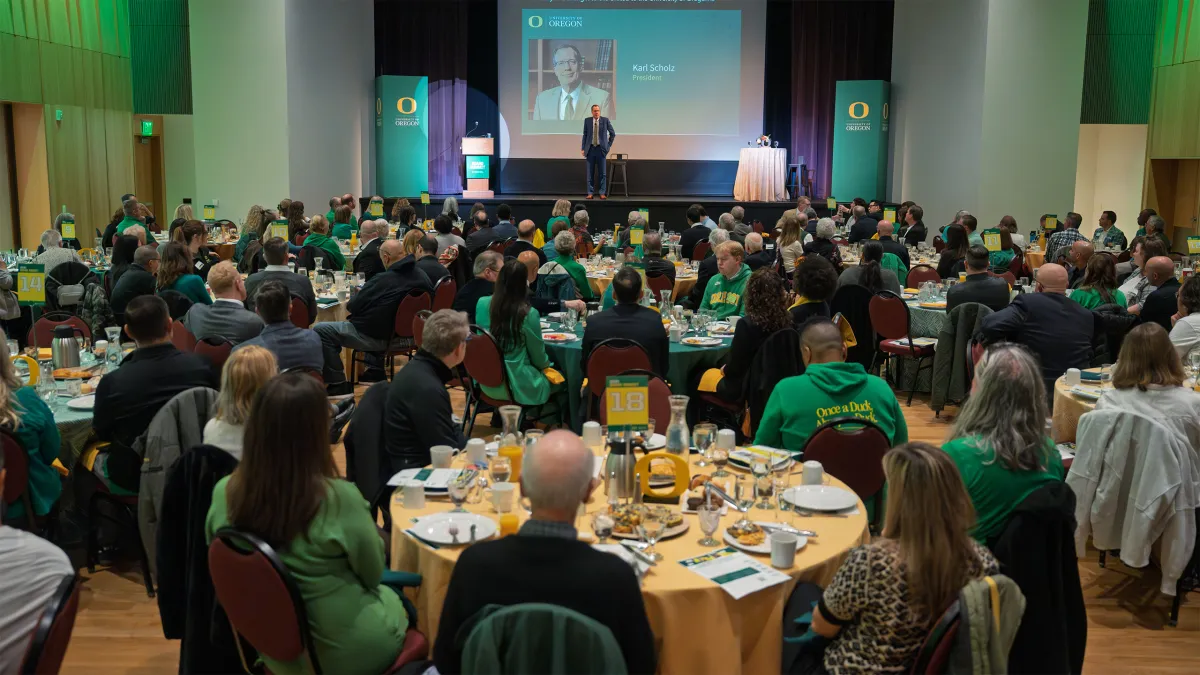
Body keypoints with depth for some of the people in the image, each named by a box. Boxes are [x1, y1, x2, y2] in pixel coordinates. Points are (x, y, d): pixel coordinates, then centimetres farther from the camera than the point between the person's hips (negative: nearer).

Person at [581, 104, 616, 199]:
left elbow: (613, 133, 9)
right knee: (590, 172, 2)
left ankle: (602, 193, 4)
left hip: (601, 149, -1)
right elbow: (584, 135, 6)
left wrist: (609, 145, 5)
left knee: (603, 173, 0)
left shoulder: (605, 120, 1)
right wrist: (582, 149, 1)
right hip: (590, 149, 1)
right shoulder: (587, 121, 4)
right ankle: (590, 193, 7)